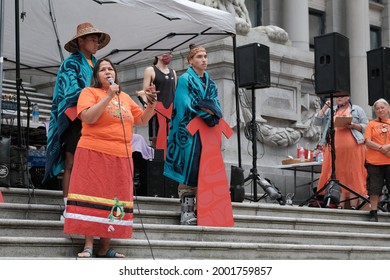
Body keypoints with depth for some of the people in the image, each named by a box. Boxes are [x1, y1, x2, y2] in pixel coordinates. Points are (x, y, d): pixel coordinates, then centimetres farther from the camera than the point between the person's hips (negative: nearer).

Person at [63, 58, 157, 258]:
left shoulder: (125, 97, 19)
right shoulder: (90, 92, 2)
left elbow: (142, 120, 23)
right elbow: (88, 117, -15)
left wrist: (151, 103, 6)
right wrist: (108, 96, -16)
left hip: (121, 158, 5)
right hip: (94, 154, -5)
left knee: (113, 200, 2)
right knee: (92, 197, -9)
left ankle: (104, 248, 7)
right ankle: (88, 247, -7)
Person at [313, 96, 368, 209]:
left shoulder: (357, 109, 14)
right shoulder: (330, 111, 22)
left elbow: (366, 126, 7)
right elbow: (317, 122, 12)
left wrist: (353, 125, -10)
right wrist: (325, 107, 4)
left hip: (353, 148, -3)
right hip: (334, 148, 3)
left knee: (353, 175, -6)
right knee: (338, 176, -1)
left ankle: (354, 206, -6)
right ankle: (340, 206, -1)